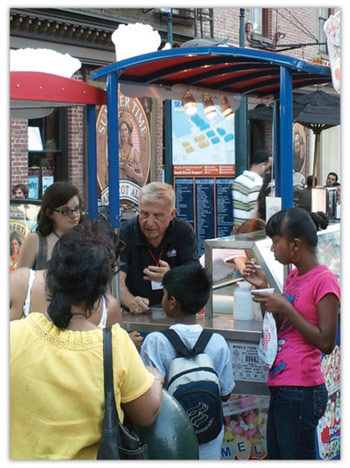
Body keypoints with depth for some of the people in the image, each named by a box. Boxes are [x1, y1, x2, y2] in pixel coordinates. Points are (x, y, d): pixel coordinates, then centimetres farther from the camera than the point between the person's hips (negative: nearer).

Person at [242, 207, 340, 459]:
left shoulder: (324, 280, -13)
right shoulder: (294, 275, 13)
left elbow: (326, 342, -18)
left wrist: (285, 308, -17)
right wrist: (263, 289, 5)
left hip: (300, 391, -9)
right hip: (281, 388, 9)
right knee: (276, 456, 17)